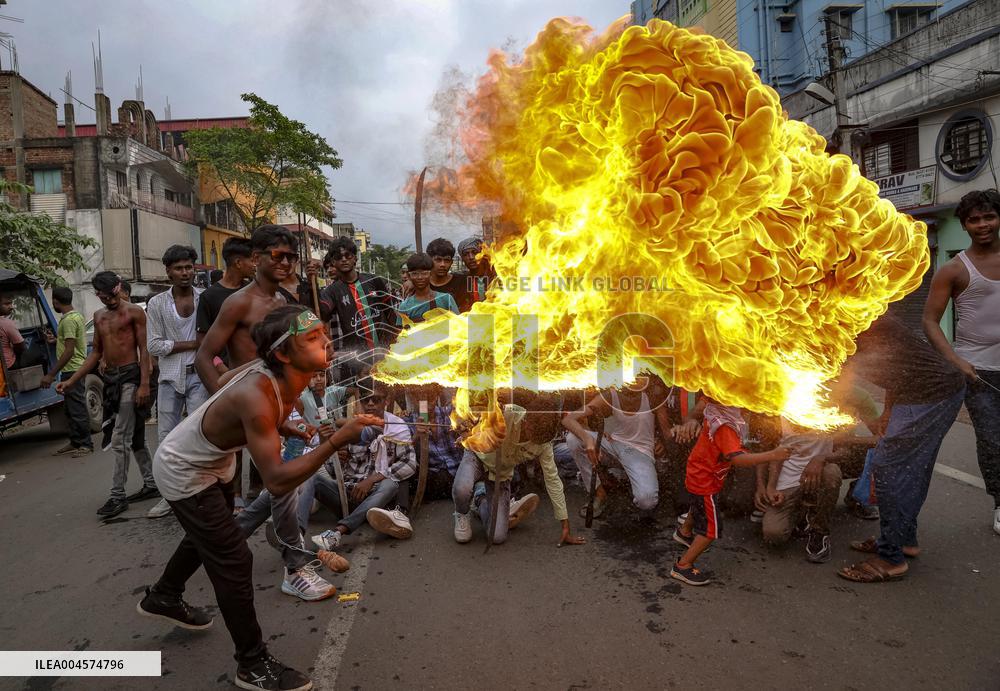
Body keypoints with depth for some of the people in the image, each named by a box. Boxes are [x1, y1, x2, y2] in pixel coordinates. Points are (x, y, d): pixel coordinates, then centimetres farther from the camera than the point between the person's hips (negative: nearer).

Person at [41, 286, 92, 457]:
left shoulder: (69, 320, -17)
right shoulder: (77, 316, 14)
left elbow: (69, 351, -22)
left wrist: (51, 374, -21)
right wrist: (57, 339, 40)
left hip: (72, 370, -10)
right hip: (75, 369, 10)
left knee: (77, 409, -5)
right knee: (72, 409, 15)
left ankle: (86, 444, 0)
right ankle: (75, 442, 22)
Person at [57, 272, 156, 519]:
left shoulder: (134, 312, -5)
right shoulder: (99, 316, 15)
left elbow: (144, 350, -9)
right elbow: (96, 352, 18)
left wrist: (144, 384, -17)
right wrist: (71, 381, 11)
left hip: (130, 377, -7)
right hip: (109, 378, 7)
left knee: (119, 439, -8)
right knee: (132, 437, 12)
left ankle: (117, 495, -2)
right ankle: (151, 484, 21)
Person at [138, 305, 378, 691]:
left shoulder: (277, 372, -16)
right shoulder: (256, 396, -41)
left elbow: (223, 382, 4)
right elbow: (277, 482, -45)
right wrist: (335, 442, -50)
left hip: (213, 461, 9)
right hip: (184, 471, -9)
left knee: (208, 537, 30)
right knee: (233, 560, -5)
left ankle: (162, 598, 58)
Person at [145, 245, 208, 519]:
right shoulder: (157, 304, 3)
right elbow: (153, 345, -2)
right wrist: (192, 344, -8)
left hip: (199, 376, -2)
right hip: (170, 378, 3)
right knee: (166, 437, 7)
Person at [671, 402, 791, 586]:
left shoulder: (713, 412, -11)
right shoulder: (724, 427, -37)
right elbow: (737, 458, -45)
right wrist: (773, 455, -45)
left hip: (697, 475, 10)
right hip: (705, 482, -10)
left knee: (700, 505, 37)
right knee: (711, 529, -1)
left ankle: (684, 532, 64)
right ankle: (683, 566, 9)